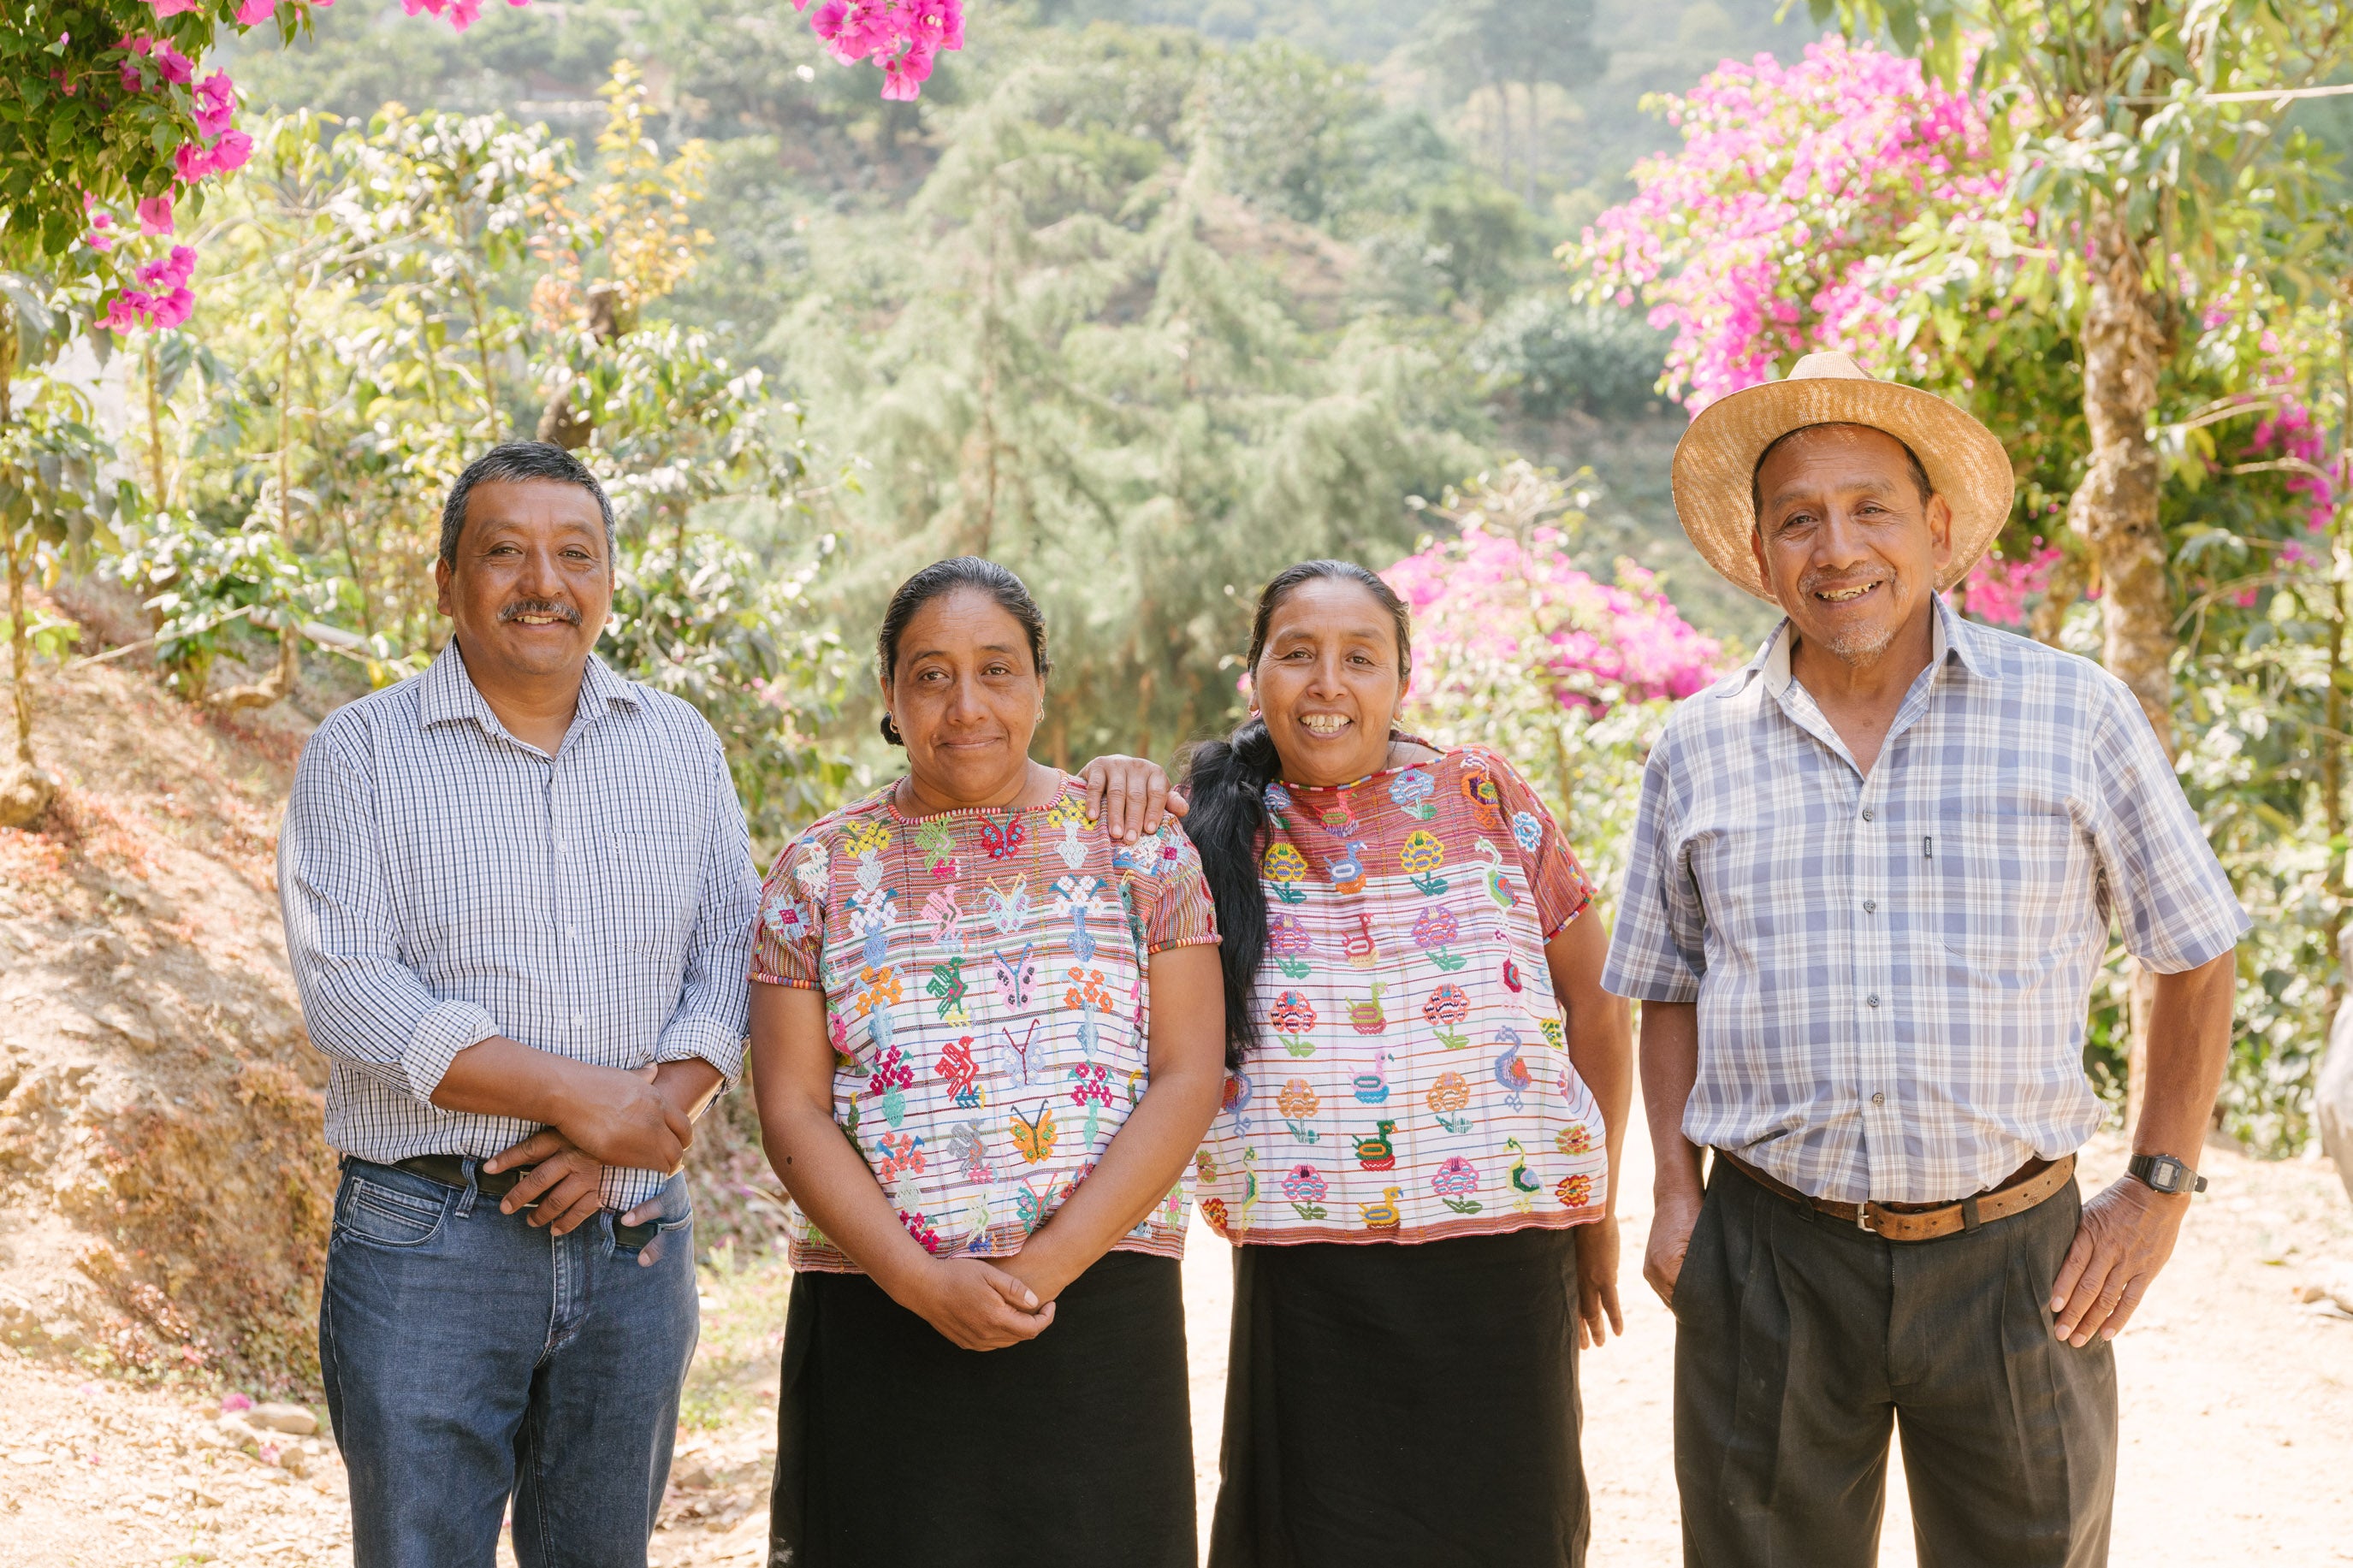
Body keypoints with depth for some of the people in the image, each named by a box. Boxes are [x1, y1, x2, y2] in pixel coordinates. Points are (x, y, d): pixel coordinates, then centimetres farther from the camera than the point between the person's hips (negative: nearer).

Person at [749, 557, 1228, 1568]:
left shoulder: (1133, 843, 6)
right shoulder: (821, 870, 8)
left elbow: (1187, 1079, -2)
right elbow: (792, 1111, 1)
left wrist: (1048, 1265, -12)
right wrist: (923, 1282, -12)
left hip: (1099, 1313, 0)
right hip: (880, 1324, 1)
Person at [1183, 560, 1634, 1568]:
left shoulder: (1482, 795, 5)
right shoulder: (1215, 824, 7)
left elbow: (1593, 999, 10)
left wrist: (1595, 1211, 10)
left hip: (1499, 1253, 0)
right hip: (1302, 1268, 0)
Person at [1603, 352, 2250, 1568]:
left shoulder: (2076, 715, 0)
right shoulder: (1697, 749, 5)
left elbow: (2195, 958, 8)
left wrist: (2160, 1189, 2)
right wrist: (1675, 1191, 5)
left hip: (2012, 1259, -1)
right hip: (1771, 1262, 1)